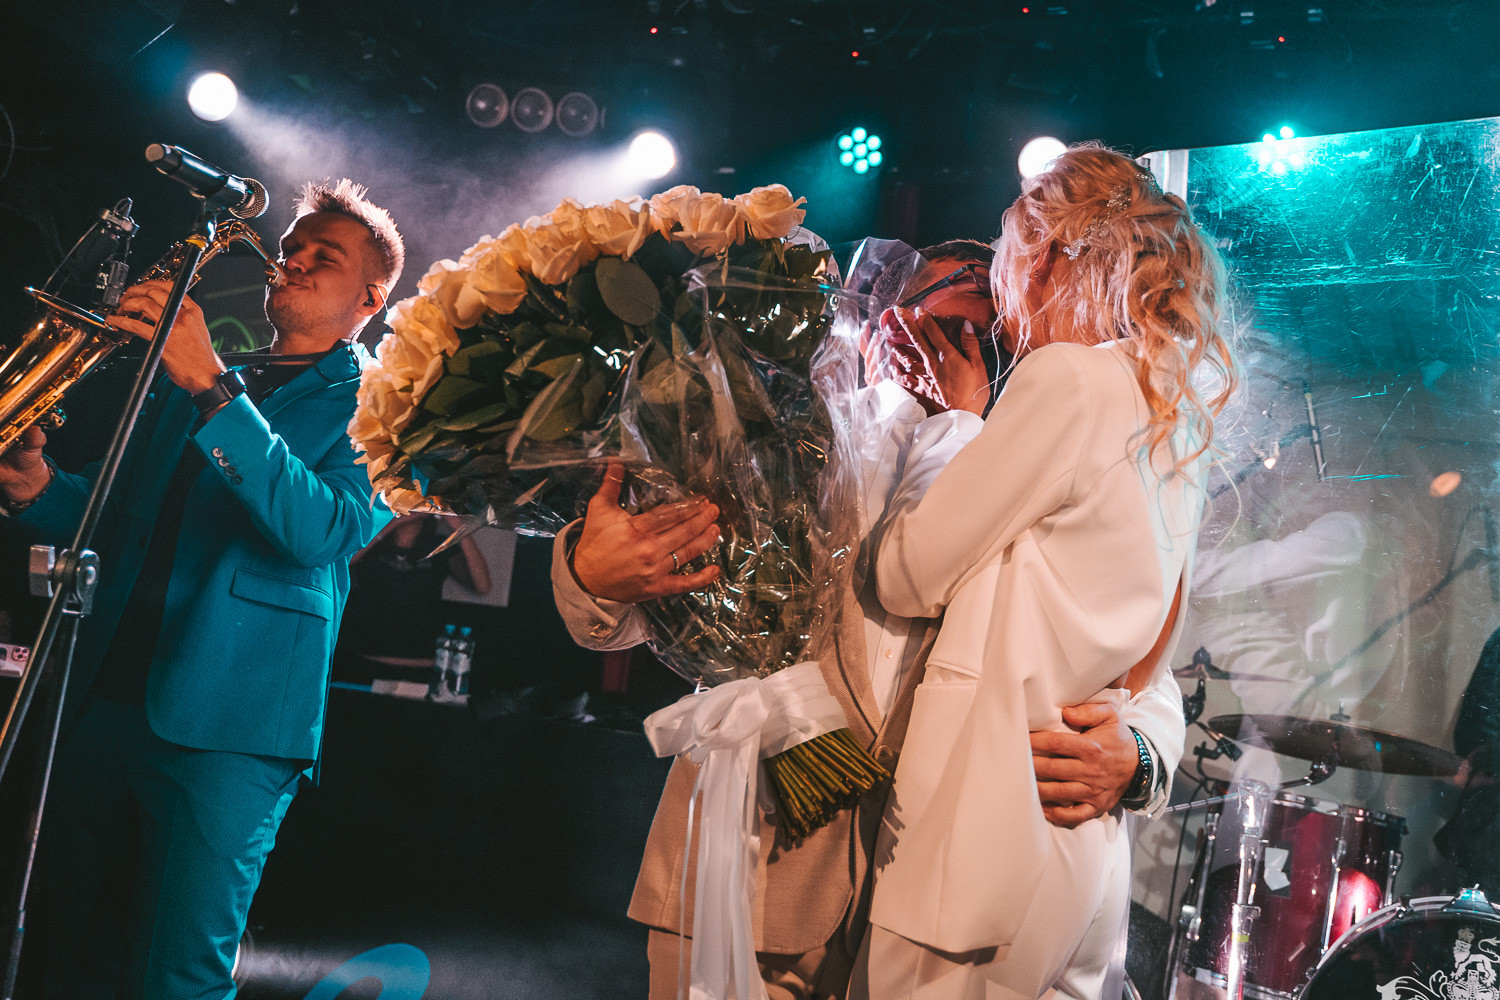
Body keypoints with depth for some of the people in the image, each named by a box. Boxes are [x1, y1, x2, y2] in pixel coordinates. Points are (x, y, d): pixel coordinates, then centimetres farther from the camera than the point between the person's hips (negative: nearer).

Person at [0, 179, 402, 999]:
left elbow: (326, 531, -18)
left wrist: (213, 391, -24)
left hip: (225, 725, -6)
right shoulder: (184, 377, 20)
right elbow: (107, 515, 20)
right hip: (104, 699, 6)